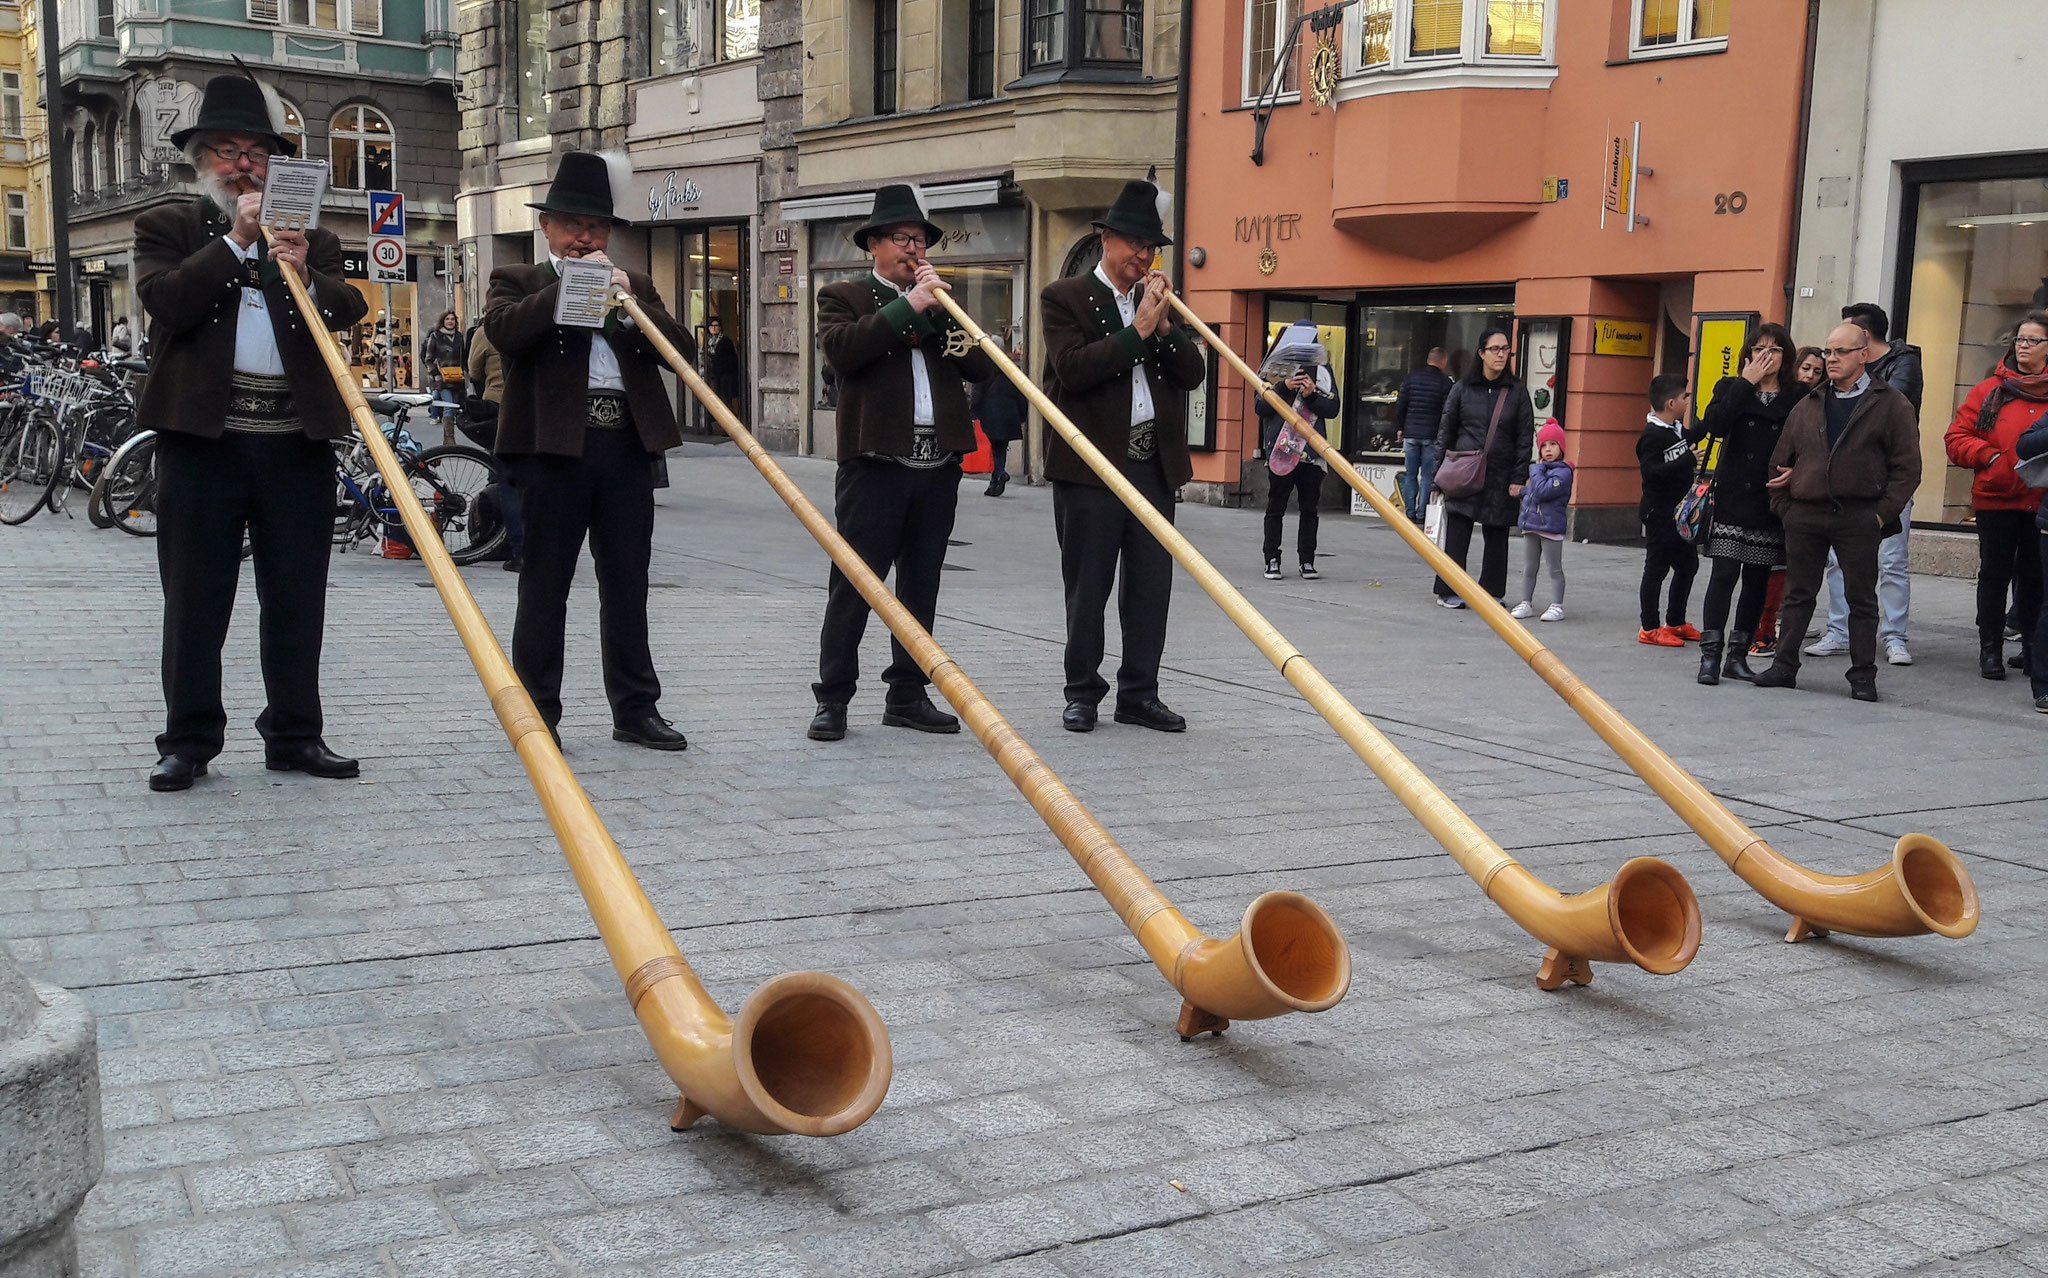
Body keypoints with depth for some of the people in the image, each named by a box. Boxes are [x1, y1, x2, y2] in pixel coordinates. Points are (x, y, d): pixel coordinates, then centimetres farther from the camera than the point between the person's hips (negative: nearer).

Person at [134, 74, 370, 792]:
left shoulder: (310, 234, 17)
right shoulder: (167, 227, 10)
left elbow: (349, 310, 2)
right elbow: (164, 301, -8)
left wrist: (304, 276, -18)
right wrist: (237, 240, -10)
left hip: (298, 439, 2)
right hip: (202, 436, -2)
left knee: (297, 600, 6)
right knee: (195, 601, 3)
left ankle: (295, 736, 15)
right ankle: (188, 741, 11)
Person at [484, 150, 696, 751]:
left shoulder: (636, 287, 21)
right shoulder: (516, 280, 10)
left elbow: (682, 348, 7)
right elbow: (504, 329, -12)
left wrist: (628, 301, -6)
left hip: (627, 445, 4)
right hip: (553, 445, -3)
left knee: (628, 584, 8)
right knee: (545, 585, 1)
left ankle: (635, 709, 15)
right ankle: (537, 714, 7)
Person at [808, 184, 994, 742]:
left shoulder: (941, 300, 21)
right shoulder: (843, 297, 7)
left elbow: (982, 366, 8)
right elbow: (840, 350, -15)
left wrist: (940, 310, -3)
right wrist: (907, 305, -14)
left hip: (939, 465, 5)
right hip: (875, 461, -5)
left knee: (921, 585, 9)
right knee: (854, 584, -4)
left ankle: (907, 695, 17)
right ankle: (833, 699, 2)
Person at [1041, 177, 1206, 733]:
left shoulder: (1158, 300, 17)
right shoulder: (1064, 296, 0)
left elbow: (1193, 372, 9)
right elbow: (1072, 369, -15)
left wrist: (1165, 327, -6)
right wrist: (1137, 330, -14)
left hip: (1155, 463, 5)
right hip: (1092, 464, -5)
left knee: (1152, 585, 6)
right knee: (1087, 586, 4)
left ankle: (1139, 693, 15)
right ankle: (1083, 693, 14)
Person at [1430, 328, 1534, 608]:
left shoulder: (1516, 392, 5)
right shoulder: (1462, 389, 5)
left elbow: (1525, 438, 4)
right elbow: (1445, 432, 8)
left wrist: (1518, 479, -3)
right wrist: (1439, 473, 3)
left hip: (1500, 477, 1)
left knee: (1497, 538, 6)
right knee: (1456, 535, -5)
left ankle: (1491, 592, 16)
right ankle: (1449, 591, 4)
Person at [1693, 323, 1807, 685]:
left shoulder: (1797, 397, 6)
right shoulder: (1731, 388, 6)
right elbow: (1715, 425, -13)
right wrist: (1746, 383, -11)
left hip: (1771, 503, 2)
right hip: (1732, 499, -2)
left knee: (1758, 581, 6)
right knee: (1724, 575, -9)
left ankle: (1738, 655, 15)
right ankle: (1710, 655, -6)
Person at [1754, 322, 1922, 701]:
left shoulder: (1892, 405, 2)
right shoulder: (1808, 407, 13)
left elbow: (1907, 467, -2)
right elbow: (1780, 462, 16)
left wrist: (1883, 513, -10)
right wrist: (1784, 507, 6)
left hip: (1858, 519, -3)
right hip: (1804, 515, 4)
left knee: (1861, 598, 3)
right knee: (1797, 595, 8)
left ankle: (1863, 675, 9)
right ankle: (1784, 666, 16)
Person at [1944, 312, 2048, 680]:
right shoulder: (1990, 390, 4)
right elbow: (1957, 438, 3)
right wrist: (1991, 457, -11)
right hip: (1996, 500, 0)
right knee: (1994, 574, 4)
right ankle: (1990, 649, 11)